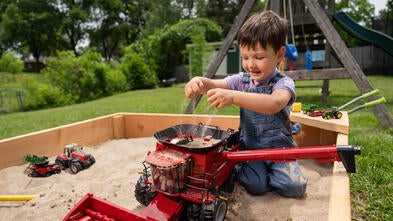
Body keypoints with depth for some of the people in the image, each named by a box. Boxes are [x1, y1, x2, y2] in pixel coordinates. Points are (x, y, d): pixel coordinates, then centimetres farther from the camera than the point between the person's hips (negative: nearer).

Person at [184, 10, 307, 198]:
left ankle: (268, 172, 10)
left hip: (278, 148, -1)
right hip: (249, 147, 1)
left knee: (295, 187, -18)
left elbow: (275, 104, -37)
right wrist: (199, 82, -38)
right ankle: (238, 168, 10)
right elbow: (215, 85, -14)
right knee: (255, 185, -21)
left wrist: (233, 96, -50)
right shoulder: (242, 80, -1)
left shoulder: (283, 83, -14)